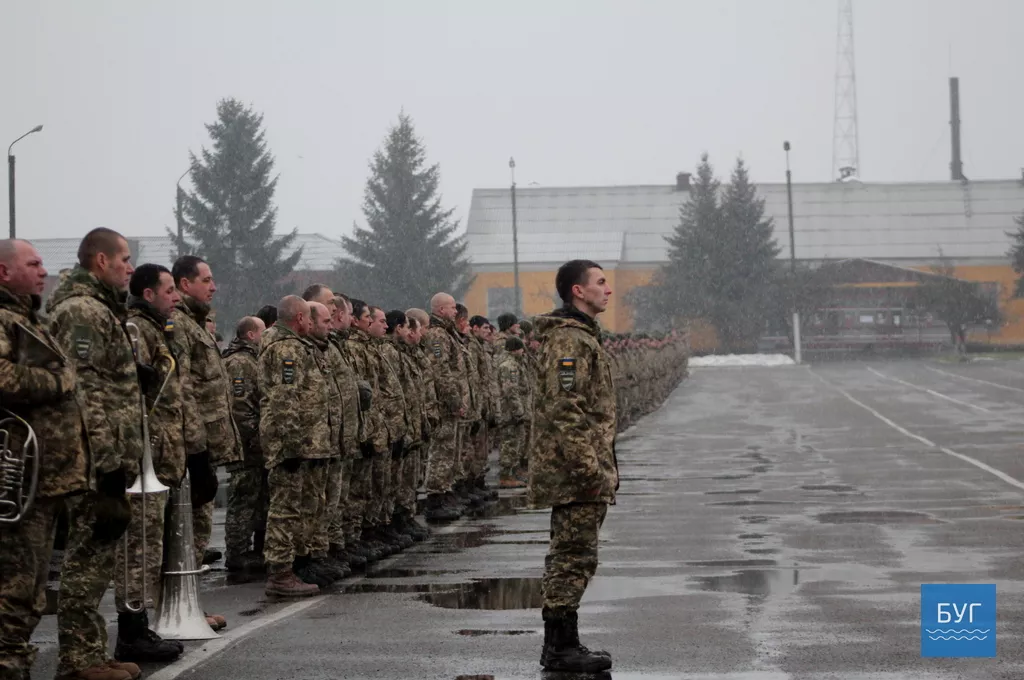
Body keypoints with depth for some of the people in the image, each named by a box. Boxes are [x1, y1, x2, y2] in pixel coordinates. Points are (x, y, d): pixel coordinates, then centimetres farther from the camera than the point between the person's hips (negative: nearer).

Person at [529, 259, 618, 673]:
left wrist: (604, 467, 24)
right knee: (574, 557, -7)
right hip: (576, 469, -11)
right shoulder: (568, 339, -15)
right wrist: (589, 468, -24)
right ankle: (560, 647, -3)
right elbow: (565, 410, -23)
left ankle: (560, 645, 19)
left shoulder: (582, 336, 20)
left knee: (569, 558, 13)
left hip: (579, 469, 11)